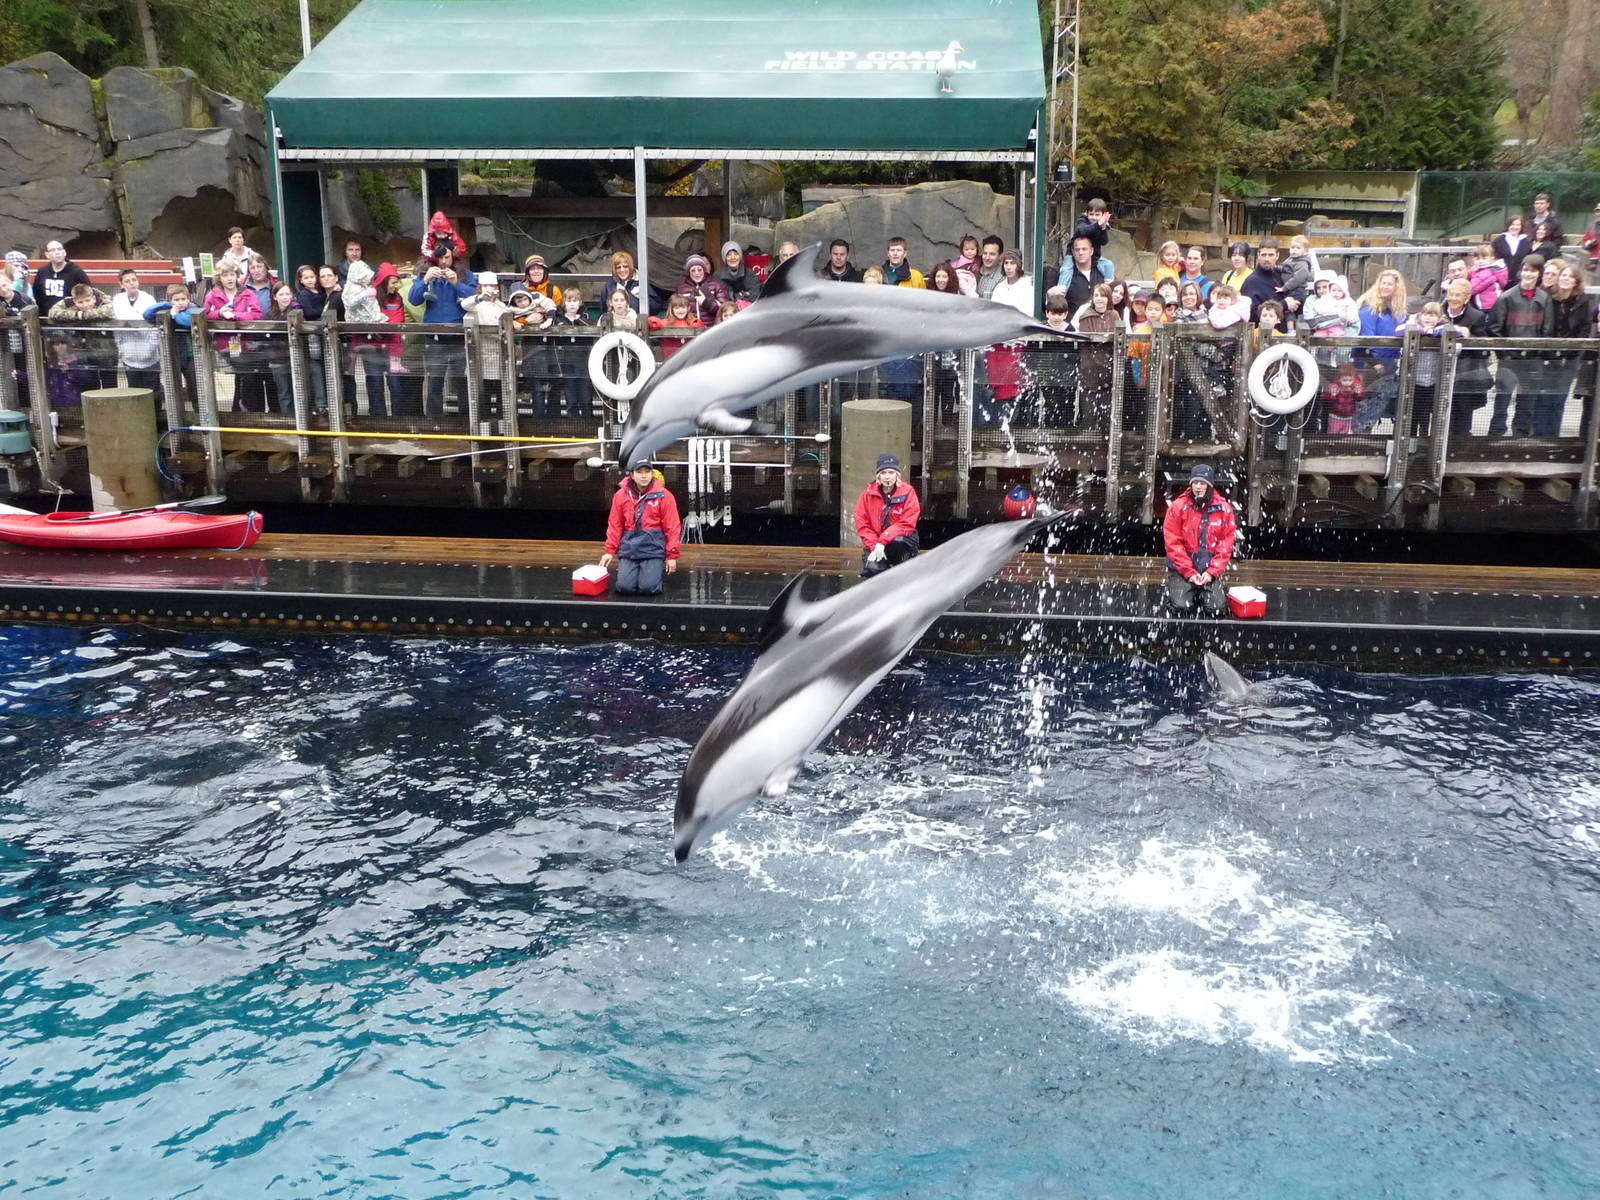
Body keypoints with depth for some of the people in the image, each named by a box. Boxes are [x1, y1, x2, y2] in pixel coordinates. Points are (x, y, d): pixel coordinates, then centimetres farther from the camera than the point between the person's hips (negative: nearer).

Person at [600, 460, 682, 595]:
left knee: (649, 588, -14)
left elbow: (672, 527, -2)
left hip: (653, 548, -2)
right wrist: (610, 551, 5)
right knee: (625, 587, -11)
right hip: (629, 547, 2)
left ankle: (656, 570, 21)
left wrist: (672, 556, -4)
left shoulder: (663, 496, -3)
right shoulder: (621, 495, 4)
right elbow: (615, 525, 9)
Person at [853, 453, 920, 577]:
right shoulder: (869, 493, -4)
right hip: (875, 541, 2)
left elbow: (907, 524, -15)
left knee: (898, 541, -37)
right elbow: (862, 523, -3)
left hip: (901, 537, -2)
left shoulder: (907, 492, -10)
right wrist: (874, 546, -17)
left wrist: (883, 541, -24)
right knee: (872, 568, -25)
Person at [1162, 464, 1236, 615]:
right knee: (1181, 606, -19)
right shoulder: (1177, 507, -8)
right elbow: (1173, 544, -9)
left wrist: (1212, 572, -10)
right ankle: (1174, 590, 17)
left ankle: (1203, 594, 23)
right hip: (1182, 568, -2)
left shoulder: (1224, 509, -2)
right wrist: (1189, 573, -13)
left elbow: (1226, 544, -1)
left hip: (1210, 569, 2)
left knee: (1217, 608, -12)